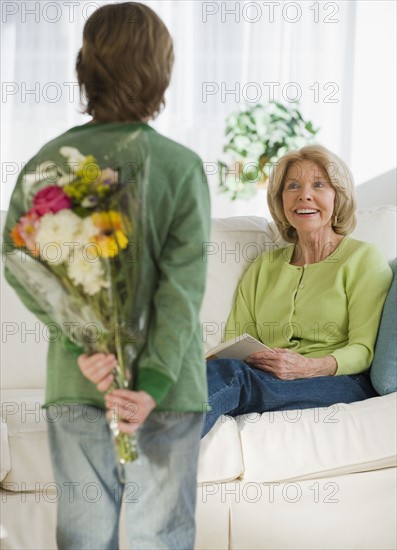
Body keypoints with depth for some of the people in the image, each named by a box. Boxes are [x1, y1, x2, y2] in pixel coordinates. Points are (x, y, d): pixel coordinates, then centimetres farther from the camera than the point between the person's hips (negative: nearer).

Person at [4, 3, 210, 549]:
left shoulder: (50, 161, -3)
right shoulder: (181, 165, -9)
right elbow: (184, 284, -15)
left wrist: (81, 345, -12)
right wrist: (155, 382, -16)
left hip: (74, 381, 2)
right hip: (162, 381, -2)